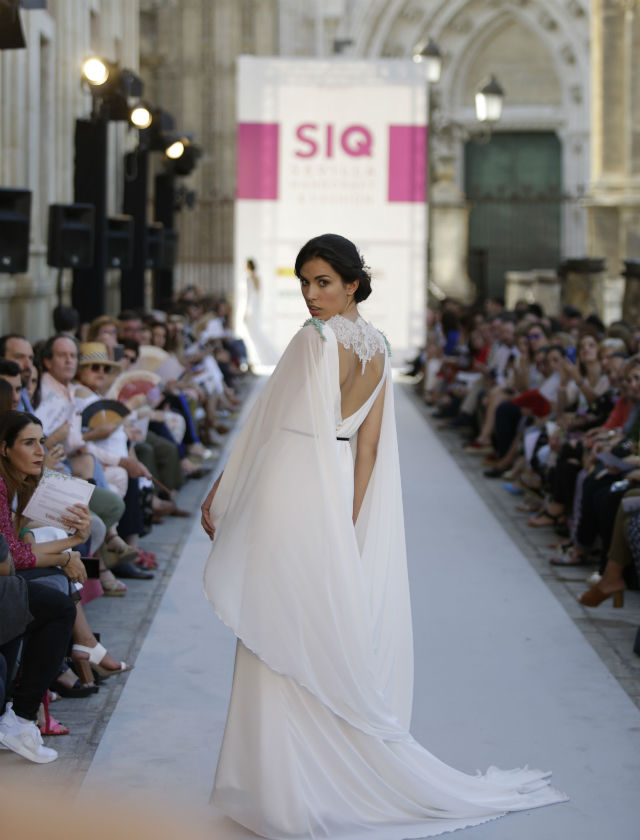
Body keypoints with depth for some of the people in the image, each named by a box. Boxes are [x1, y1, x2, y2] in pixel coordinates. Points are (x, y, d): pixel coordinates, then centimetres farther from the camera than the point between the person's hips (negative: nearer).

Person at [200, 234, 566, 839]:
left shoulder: (315, 338, -13)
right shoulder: (377, 349, 9)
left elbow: (263, 425, -10)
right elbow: (368, 447, 9)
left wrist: (218, 494, -3)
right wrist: (347, 522, 11)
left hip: (289, 493, -8)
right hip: (335, 494, 8)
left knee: (284, 643, -1)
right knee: (328, 641, 15)